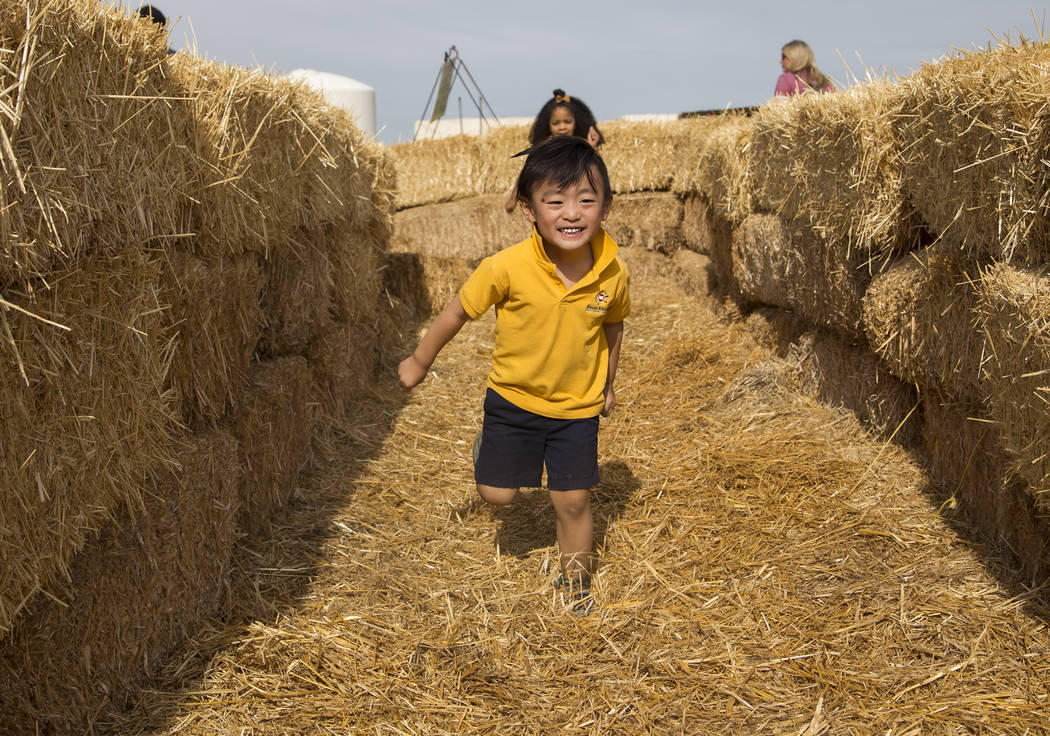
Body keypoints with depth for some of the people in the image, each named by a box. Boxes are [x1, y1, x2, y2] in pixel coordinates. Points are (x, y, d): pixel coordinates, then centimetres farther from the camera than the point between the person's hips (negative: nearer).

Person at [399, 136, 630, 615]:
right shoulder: (509, 267, -25)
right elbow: (458, 311, -9)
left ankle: (575, 577, 34)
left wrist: (607, 384, 16)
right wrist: (419, 361, 1)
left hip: (578, 406, 1)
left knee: (573, 502, 8)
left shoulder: (612, 274, -16)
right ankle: (486, 446, 42)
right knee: (497, 494, 9)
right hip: (513, 398, -1)